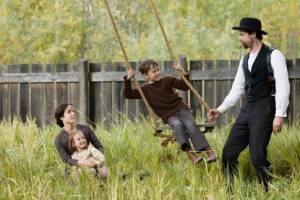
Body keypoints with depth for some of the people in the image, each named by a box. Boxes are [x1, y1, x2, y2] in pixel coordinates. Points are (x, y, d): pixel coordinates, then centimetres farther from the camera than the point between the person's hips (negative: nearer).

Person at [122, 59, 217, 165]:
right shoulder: (145, 89, 6)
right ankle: (189, 152, -51)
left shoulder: (167, 80, 11)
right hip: (169, 116, -1)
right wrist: (128, 79, -8)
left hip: (181, 108, 1)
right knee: (177, 124, -35)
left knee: (190, 124, -28)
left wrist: (183, 72, -1)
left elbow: (185, 86, 11)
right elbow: (127, 94, 2)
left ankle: (209, 151, -38)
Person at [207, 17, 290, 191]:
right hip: (246, 110, 8)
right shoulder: (245, 60, 17)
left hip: (264, 110, -8)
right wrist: (220, 110, 12)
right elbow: (237, 90, 21)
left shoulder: (273, 56, -7)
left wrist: (280, 115, -22)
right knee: (229, 153, 4)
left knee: (257, 156, -13)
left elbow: (283, 86, -15)